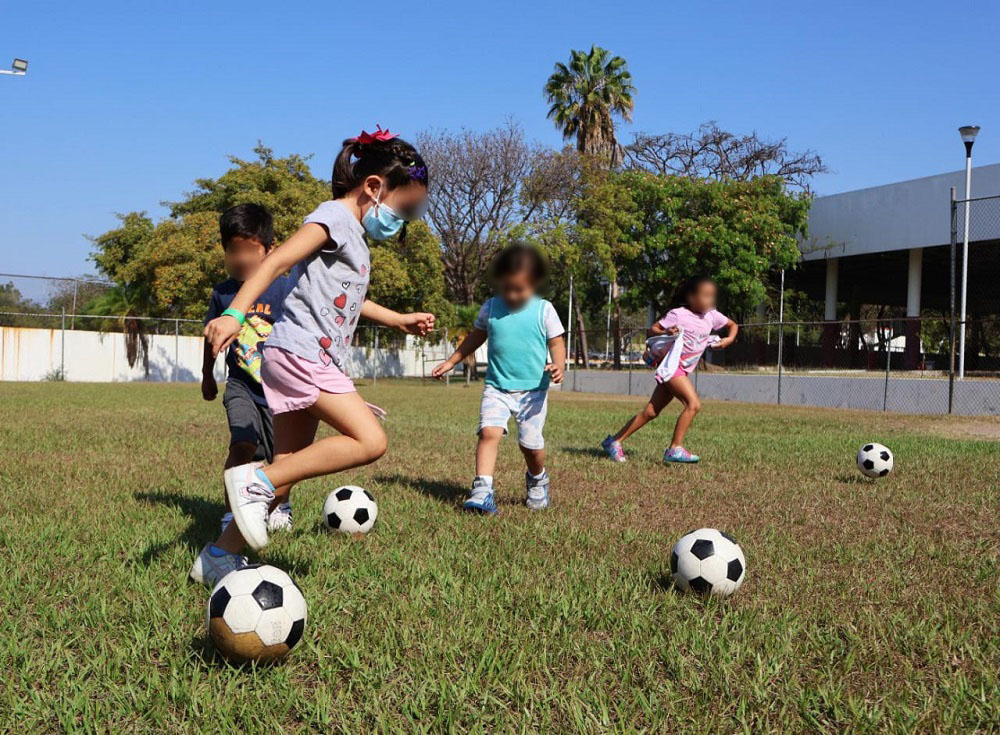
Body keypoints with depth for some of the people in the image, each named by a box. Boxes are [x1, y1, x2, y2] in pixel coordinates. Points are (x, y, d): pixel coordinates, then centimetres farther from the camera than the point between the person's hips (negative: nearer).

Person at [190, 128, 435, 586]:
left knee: (288, 473, 10)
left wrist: (400, 320, 39)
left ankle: (219, 557, 17)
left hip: (313, 362, 10)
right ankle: (255, 480, -16)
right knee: (370, 441, -18)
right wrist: (235, 314, -31)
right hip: (301, 353, -10)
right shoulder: (336, 216, -7)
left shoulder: (353, 235, 23)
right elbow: (277, 260, -19)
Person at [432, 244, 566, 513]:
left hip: (533, 389, -1)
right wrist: (451, 362, 18)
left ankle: (537, 481, 35)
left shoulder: (543, 310, -4)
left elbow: (556, 343, -1)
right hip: (496, 387, 1)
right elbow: (476, 336, 17)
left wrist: (558, 365, -21)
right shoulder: (490, 307, 2)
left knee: (531, 444, 4)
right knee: (489, 431, -20)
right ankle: (482, 490, -23)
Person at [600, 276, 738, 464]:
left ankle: (614, 441, 13)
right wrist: (665, 332, -27)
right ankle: (675, 449, -16)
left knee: (651, 412, 7)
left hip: (684, 370, 7)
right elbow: (651, 331, -7)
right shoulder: (678, 314, -10)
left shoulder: (712, 316, 7)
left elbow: (733, 325, 21)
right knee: (693, 404, -21)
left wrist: (729, 339, 1)